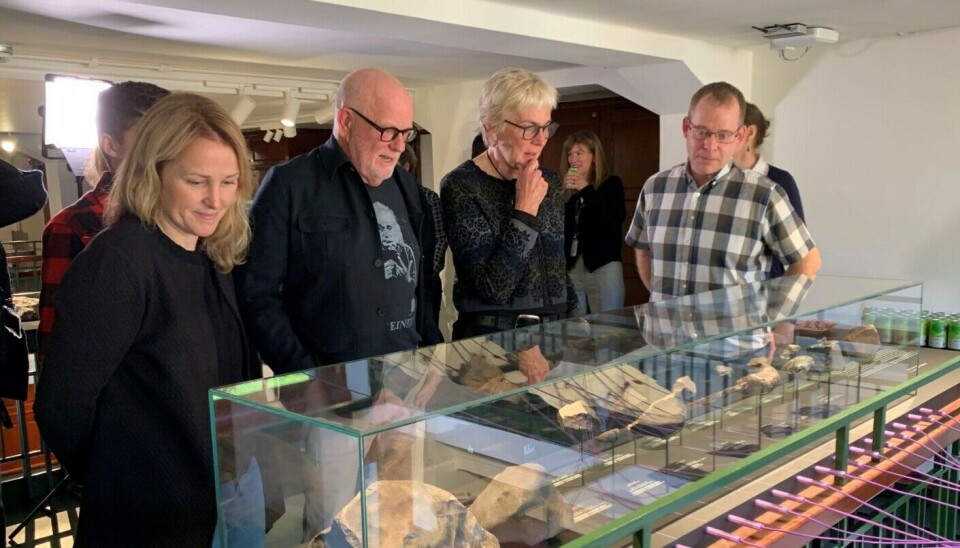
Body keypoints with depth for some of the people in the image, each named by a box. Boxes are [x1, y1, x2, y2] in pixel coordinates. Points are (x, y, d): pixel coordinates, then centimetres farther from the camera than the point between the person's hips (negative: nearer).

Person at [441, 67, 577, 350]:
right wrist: (524, 211, -20)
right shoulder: (461, 186, -14)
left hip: (552, 334, 6)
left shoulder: (550, 182, 4)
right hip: (491, 338, -5)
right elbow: (493, 289, -21)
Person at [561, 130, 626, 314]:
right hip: (571, 268, 3)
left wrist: (587, 189, -15)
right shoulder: (568, 191, 11)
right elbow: (562, 230, 12)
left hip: (603, 267, -3)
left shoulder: (611, 183, 2)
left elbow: (617, 217, -15)